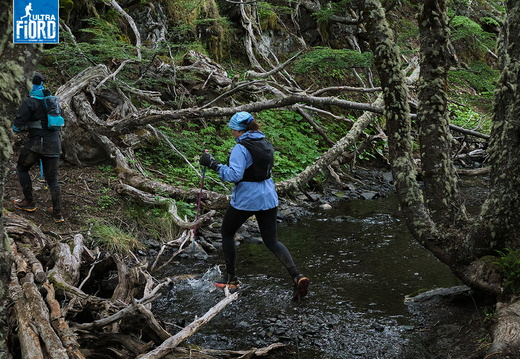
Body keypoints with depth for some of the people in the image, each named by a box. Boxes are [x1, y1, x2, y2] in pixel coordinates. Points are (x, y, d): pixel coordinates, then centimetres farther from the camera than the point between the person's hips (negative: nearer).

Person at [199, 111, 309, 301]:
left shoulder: (241, 148, -17)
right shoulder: (265, 143, 7)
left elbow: (234, 175, -25)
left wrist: (213, 164, -18)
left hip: (245, 199, -7)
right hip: (268, 198, 7)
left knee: (226, 232, 18)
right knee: (271, 240, 11)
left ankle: (230, 277, 26)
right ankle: (297, 276, -8)